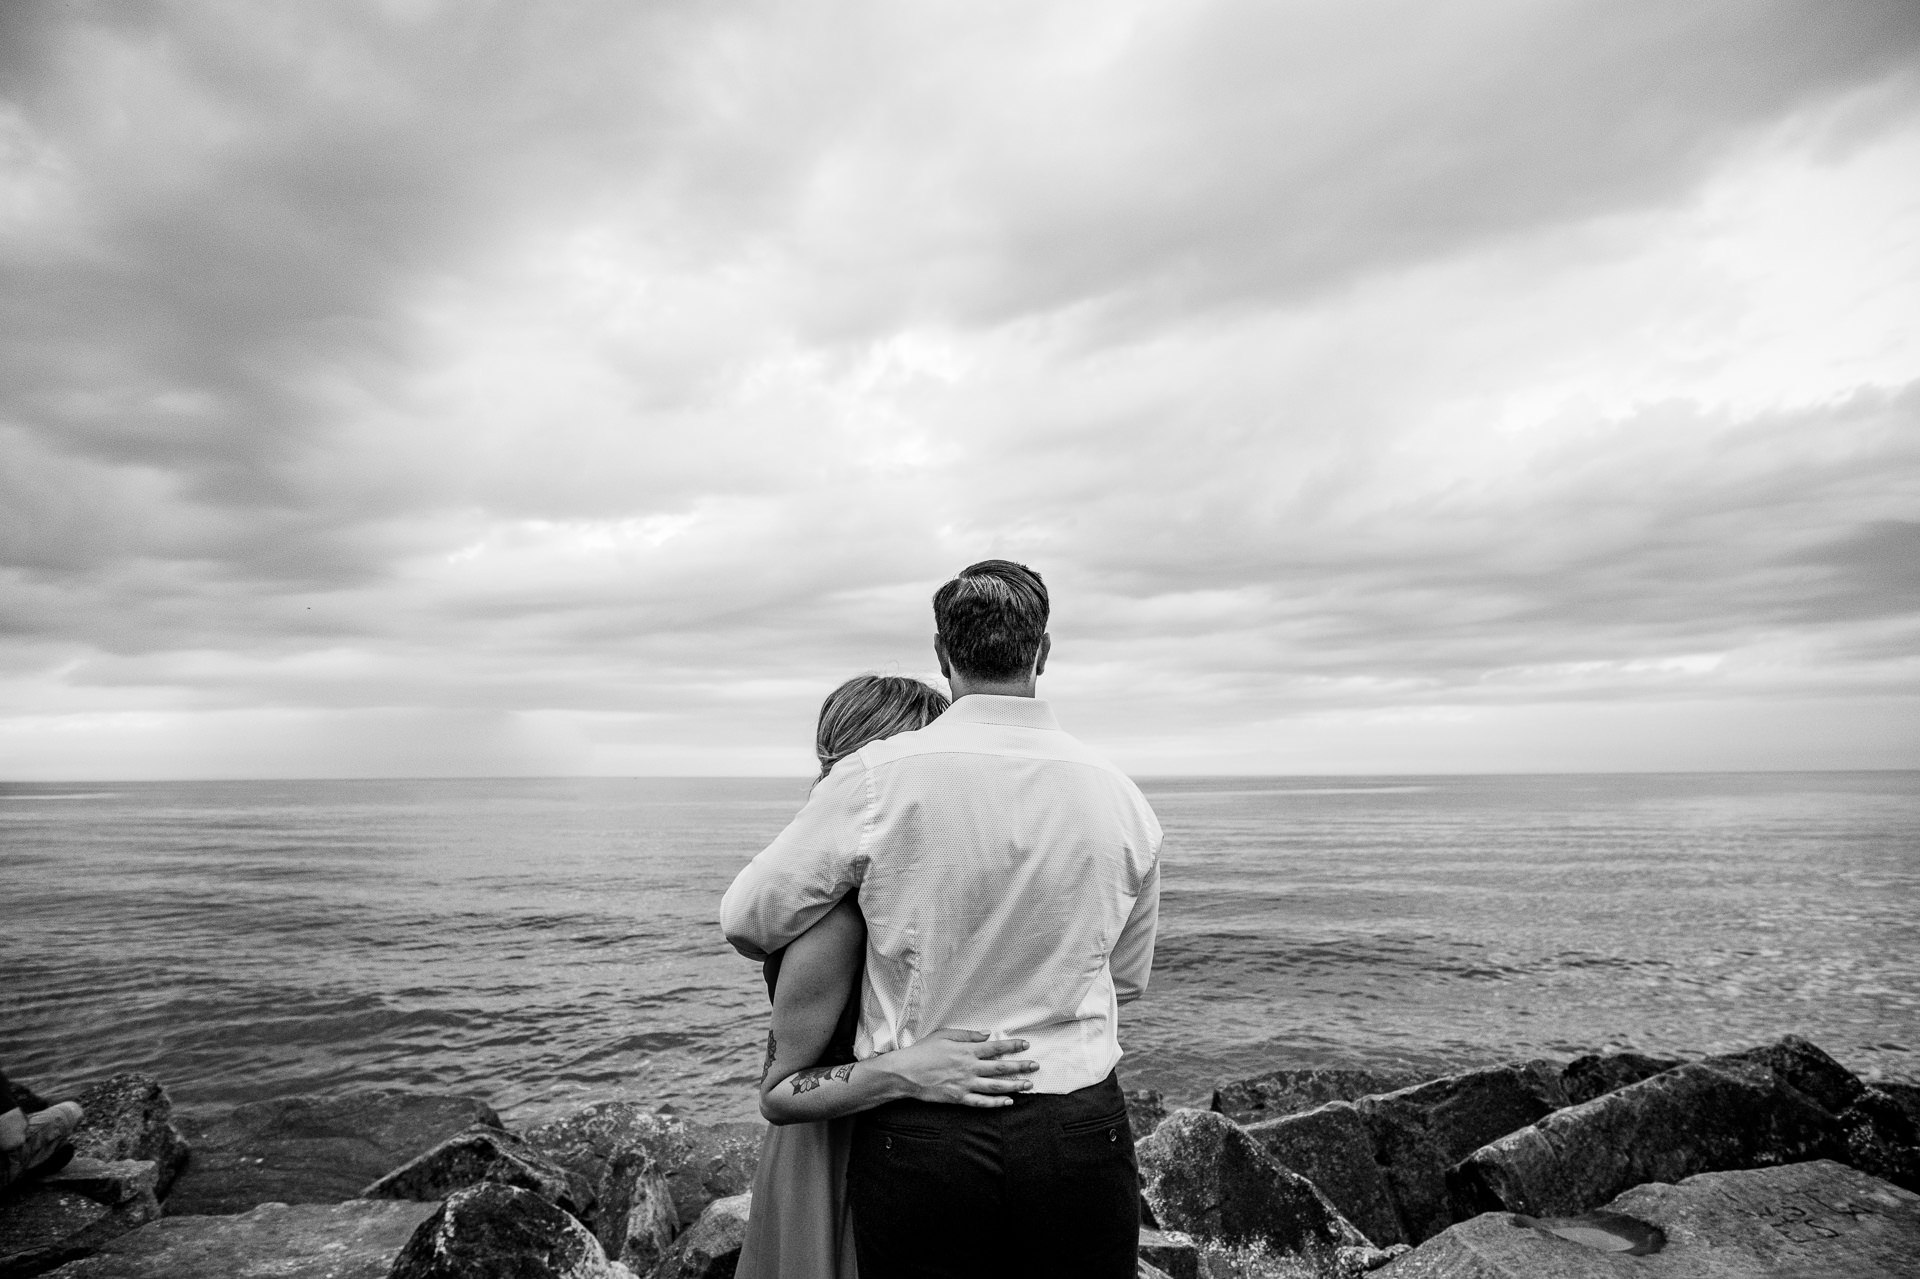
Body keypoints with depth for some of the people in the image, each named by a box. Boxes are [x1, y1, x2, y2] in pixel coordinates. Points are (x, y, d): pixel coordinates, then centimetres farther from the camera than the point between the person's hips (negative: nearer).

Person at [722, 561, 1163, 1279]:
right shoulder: (1121, 798, -4)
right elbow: (1127, 980, 9)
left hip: (916, 1139, -2)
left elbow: (747, 923, -3)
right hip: (1082, 1135, 2)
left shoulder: (875, 779, -14)